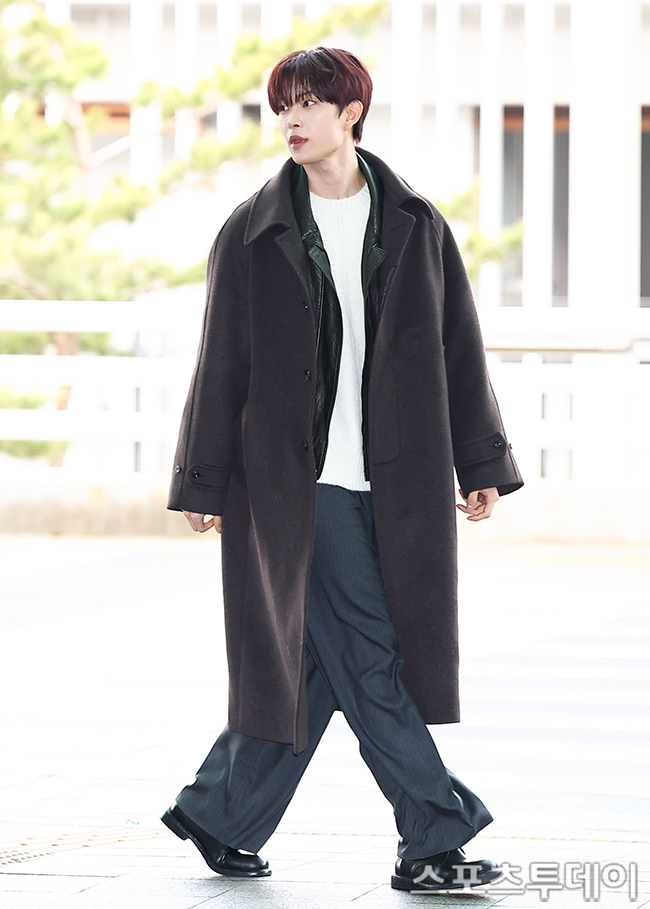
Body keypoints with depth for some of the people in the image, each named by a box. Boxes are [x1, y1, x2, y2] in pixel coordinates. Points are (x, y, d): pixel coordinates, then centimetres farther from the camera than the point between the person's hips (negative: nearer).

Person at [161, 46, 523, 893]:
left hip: (393, 482, 4)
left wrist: (481, 464, 6)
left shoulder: (415, 226, 9)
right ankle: (435, 838, -4)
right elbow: (222, 364, 2)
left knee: (309, 666, 6)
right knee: (366, 661, -7)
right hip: (294, 477, -4)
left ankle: (219, 814, 21)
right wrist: (206, 482, 0)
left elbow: (457, 350, 10)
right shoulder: (253, 234, 1)